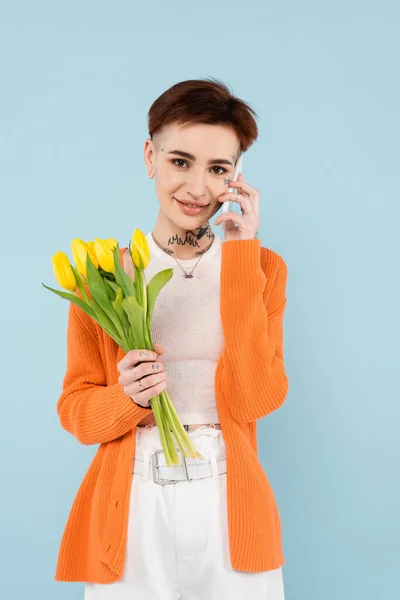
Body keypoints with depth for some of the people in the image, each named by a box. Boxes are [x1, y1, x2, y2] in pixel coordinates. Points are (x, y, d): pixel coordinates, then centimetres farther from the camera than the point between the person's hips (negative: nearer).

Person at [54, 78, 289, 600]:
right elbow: (75, 409, 2)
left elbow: (257, 399, -12)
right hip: (130, 509, 0)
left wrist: (240, 255, -12)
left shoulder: (262, 267, 2)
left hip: (229, 506, 0)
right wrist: (128, 398, -20)